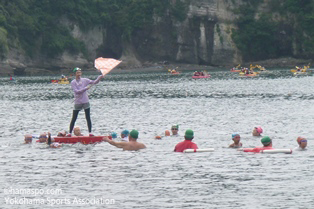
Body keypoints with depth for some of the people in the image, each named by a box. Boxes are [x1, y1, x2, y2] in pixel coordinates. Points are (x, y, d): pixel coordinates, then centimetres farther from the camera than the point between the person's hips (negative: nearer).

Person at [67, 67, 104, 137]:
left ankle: (90, 132, 2)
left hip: (85, 102, 2)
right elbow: (76, 91, -17)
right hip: (77, 102, -2)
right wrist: (85, 88, -24)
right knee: (74, 119, 2)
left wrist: (99, 78, -22)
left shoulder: (85, 80, 2)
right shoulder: (73, 82, -5)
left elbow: (94, 82, -3)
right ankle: (70, 133, 8)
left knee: (88, 118, 0)